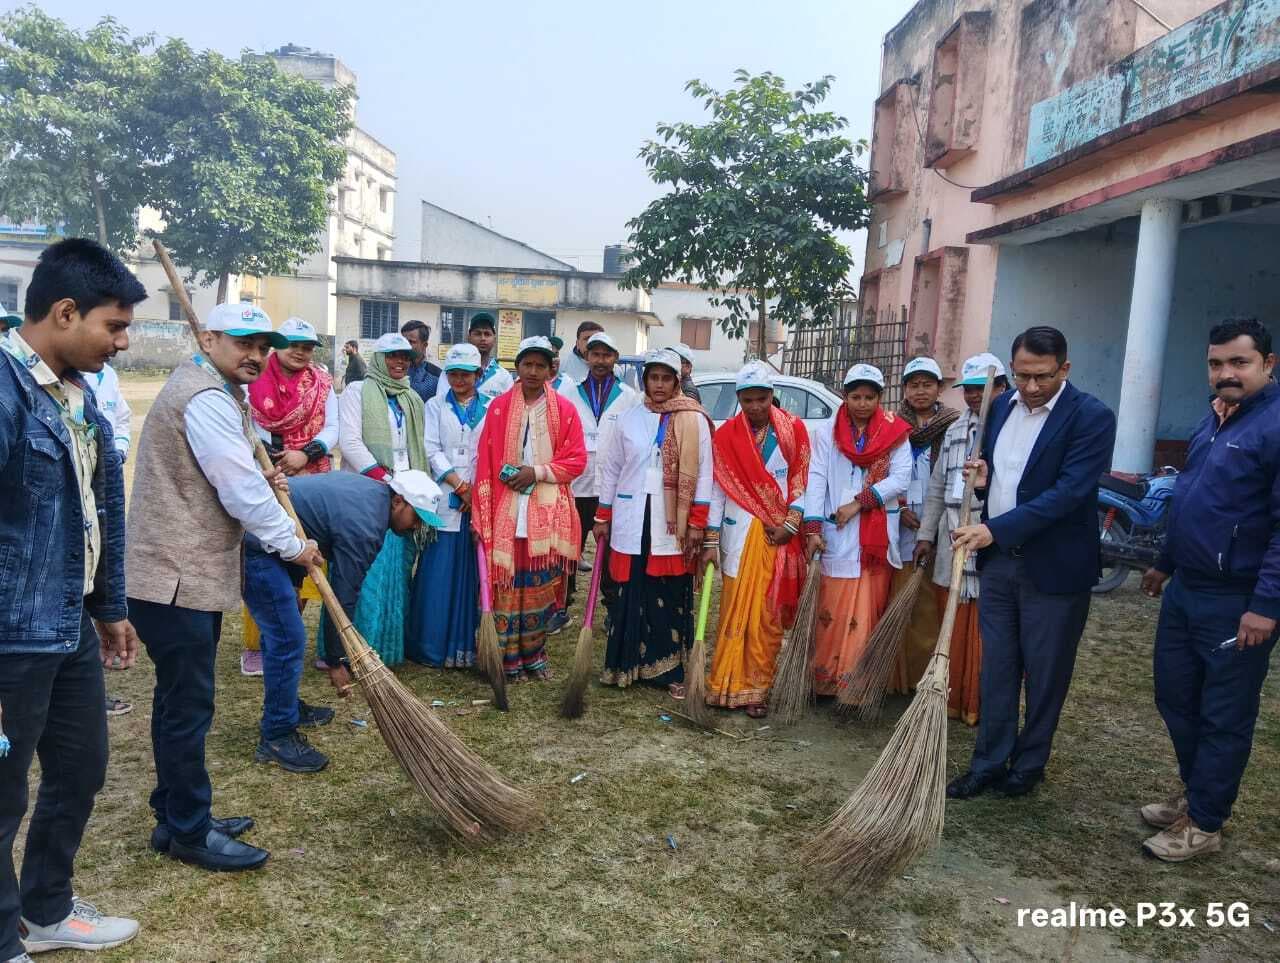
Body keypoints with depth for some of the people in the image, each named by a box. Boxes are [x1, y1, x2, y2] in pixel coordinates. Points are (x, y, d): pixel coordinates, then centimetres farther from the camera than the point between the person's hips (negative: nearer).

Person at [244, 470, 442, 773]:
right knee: (288, 639, -10)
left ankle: (287, 707, 33)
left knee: (283, 632, 20)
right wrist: (336, 660, -5)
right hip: (256, 547, -11)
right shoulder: (364, 526, -19)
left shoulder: (369, 488, 10)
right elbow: (343, 597, -14)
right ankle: (277, 737, -1)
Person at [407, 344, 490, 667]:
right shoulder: (435, 407, 10)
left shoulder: (491, 409, 10)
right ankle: (434, 645, 6)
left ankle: (468, 645, 10)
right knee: (439, 574, -2)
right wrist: (461, 486, -9)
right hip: (445, 499, 0)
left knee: (474, 574, 2)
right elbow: (433, 451, -1)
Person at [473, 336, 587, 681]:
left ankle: (533, 654, 22)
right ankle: (508, 659, 14)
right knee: (506, 585, 2)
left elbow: (577, 460, 2)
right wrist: (481, 516, -4)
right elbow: (485, 463, 1)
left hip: (548, 513, 1)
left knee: (542, 586, 6)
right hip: (506, 511, 0)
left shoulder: (565, 409, 3)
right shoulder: (499, 407, 2)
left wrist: (537, 471, -11)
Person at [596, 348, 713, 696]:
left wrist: (698, 523, -7)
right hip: (633, 518, 2)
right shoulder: (629, 419, 7)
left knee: (672, 596, 3)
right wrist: (603, 516, 12)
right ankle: (626, 664, 18)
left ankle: (671, 670, 13)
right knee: (632, 594, 7)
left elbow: (702, 472, -3)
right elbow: (611, 468, 13)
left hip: (674, 522, -2)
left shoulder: (694, 419, -1)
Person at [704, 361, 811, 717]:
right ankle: (727, 685, 8)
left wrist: (789, 524, -7)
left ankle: (757, 689, 10)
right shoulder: (726, 435, 2)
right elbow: (716, 489, 1)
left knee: (768, 616, 2)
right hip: (739, 534, 0)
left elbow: (802, 480, 3)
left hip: (779, 534, 1)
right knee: (735, 611, -1)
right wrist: (711, 540, -2)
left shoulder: (793, 429, 3)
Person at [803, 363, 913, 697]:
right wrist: (812, 528, -12)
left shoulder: (895, 432, 5)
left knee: (870, 610, 5)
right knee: (833, 609, 1)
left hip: (878, 533, 1)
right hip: (837, 533, 0)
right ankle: (827, 679, 10)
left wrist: (859, 502, -13)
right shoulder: (828, 431, 4)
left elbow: (901, 478, -5)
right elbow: (817, 479, -3)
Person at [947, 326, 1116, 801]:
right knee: (997, 667, 12)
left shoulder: (1092, 417, -14)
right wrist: (982, 479, -5)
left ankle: (1029, 764, 27)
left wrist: (995, 529, -26)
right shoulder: (1001, 406, 6)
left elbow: (1069, 491, -22)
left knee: (1045, 672, 10)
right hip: (997, 560, 5)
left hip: (1054, 566, -5)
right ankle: (989, 762, 23)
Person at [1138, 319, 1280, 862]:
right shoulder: (1215, 419, 11)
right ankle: (1194, 794, 36)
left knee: (1223, 719, 6)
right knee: (1175, 699, 18)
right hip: (1185, 591, 9)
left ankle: (1203, 825, 20)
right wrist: (1166, 563, 24)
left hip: (1236, 604, -9)